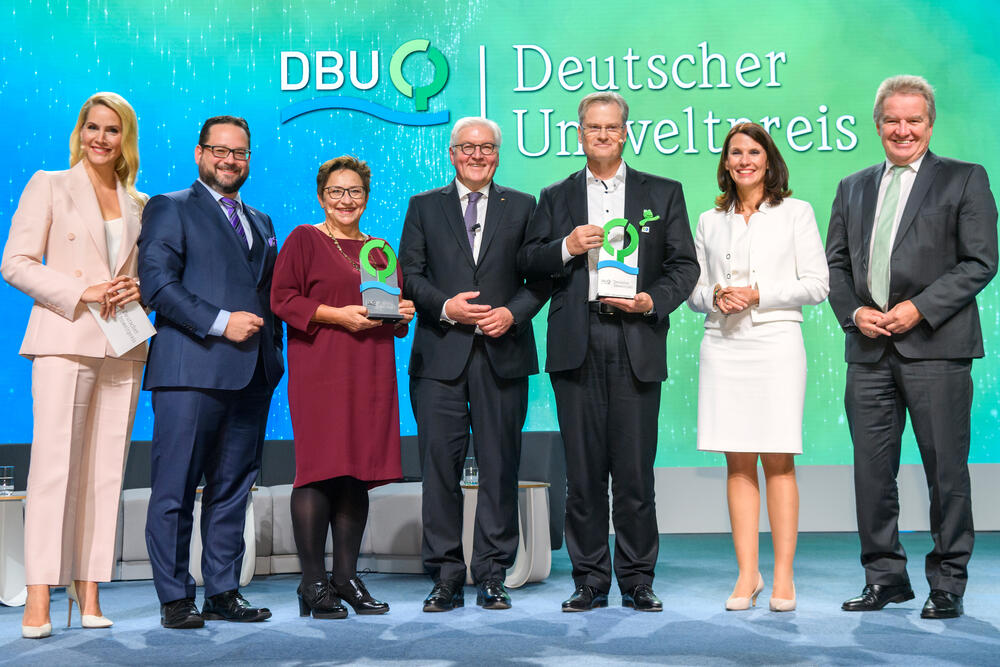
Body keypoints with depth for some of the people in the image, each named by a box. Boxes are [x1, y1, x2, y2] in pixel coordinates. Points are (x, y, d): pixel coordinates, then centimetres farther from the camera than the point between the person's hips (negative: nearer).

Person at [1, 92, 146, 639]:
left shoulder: (140, 204, 17)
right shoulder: (49, 185, 7)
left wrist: (141, 288, -3)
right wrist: (80, 290, -13)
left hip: (123, 347, 4)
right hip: (64, 340, -4)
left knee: (106, 470, 3)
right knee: (53, 464, -10)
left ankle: (88, 591, 9)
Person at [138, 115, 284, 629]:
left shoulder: (261, 223, 23)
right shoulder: (170, 209, 4)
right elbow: (157, 283, -8)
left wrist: (273, 349, 11)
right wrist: (220, 322, -15)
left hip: (251, 374, 6)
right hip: (191, 371, -6)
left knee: (233, 489, 9)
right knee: (175, 489, -3)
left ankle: (223, 592, 17)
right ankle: (175, 598, 6)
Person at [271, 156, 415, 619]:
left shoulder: (379, 249, 21)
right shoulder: (303, 240, 4)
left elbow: (395, 305, 25)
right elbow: (281, 299, -4)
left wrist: (401, 314, 2)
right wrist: (337, 315, -14)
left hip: (371, 372, 5)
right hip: (319, 370, -5)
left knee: (359, 470, 4)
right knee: (320, 467, -9)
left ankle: (346, 578, 12)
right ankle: (314, 584, -3)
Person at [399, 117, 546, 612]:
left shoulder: (522, 207, 13)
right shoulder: (424, 206, 13)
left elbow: (540, 277, 8)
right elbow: (409, 275, 6)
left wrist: (513, 312, -9)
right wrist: (446, 307, -10)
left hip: (503, 354, 0)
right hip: (440, 355, 0)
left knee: (499, 467, 2)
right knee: (439, 465, -1)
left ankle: (492, 576, 12)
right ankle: (446, 578, 9)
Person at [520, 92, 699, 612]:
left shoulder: (663, 194, 14)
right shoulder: (555, 198, 17)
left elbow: (684, 264, 9)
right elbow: (529, 262, 11)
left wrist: (654, 300, -8)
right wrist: (567, 247, -7)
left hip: (636, 343, -1)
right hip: (576, 346, 1)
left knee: (635, 469, -1)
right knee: (583, 469, 3)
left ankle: (637, 580, 11)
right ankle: (590, 580, 13)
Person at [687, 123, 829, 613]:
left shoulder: (796, 213, 7)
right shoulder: (709, 221, 15)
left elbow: (817, 284, 1)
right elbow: (693, 290, 17)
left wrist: (758, 294, -9)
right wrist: (714, 296, -6)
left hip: (776, 342, -3)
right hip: (723, 346, 3)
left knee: (777, 461, -4)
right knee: (738, 462, 2)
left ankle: (783, 577, 3)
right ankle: (747, 574, 7)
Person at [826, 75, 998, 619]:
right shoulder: (853, 188, 17)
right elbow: (835, 263, 16)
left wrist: (920, 308, -13)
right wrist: (853, 312, -2)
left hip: (936, 347, -4)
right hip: (869, 349, 4)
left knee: (946, 470, 1)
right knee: (872, 471, 6)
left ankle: (947, 584, 14)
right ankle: (885, 577, 19)